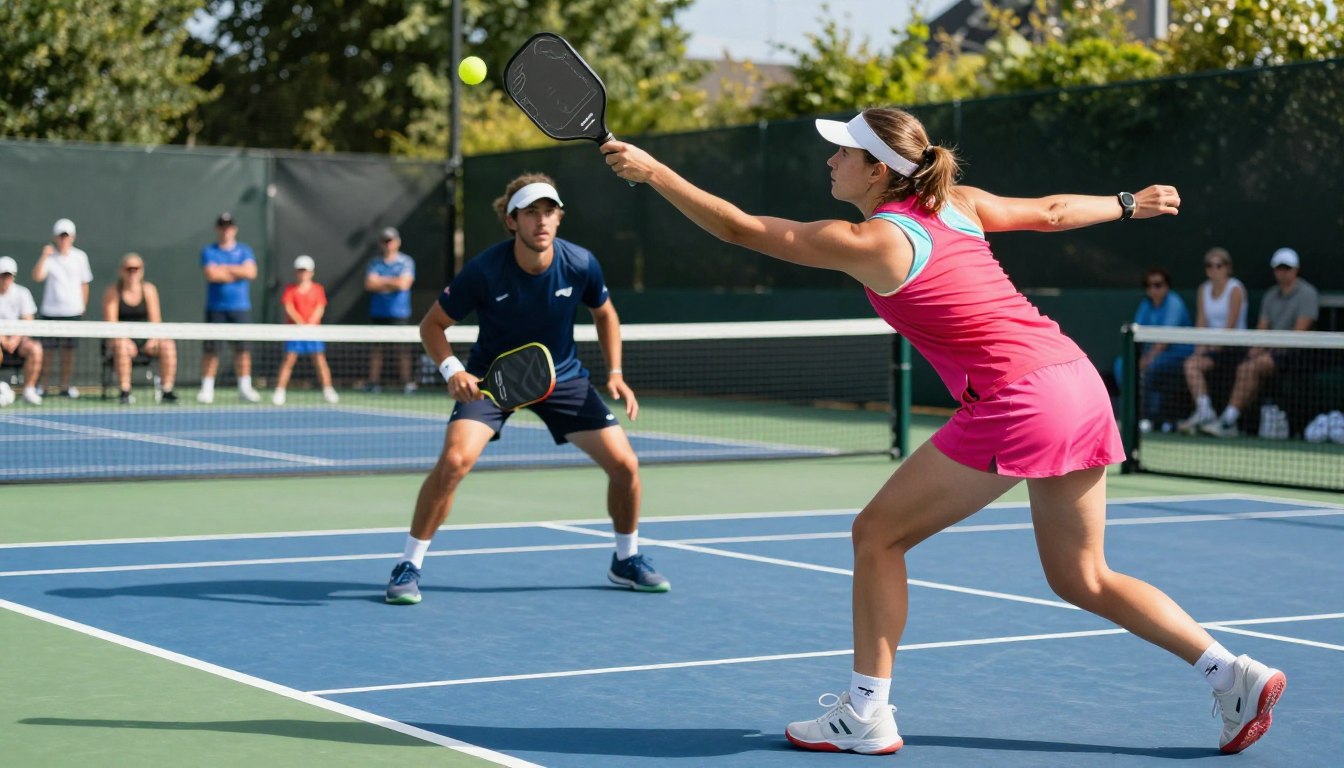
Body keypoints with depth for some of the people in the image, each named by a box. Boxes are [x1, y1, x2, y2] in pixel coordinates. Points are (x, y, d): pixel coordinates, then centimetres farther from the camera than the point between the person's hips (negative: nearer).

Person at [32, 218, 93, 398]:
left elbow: (84, 283, 12)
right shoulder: (49, 256, -3)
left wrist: (82, 307, 11)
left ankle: (66, 385, 12)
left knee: (69, 349, 5)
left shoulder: (80, 257, 4)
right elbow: (37, 276, -18)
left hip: (73, 311, 2)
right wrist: (44, 256, -25)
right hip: (50, 311, -2)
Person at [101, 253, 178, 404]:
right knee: (121, 345, -37)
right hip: (124, 337, -2)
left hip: (145, 336, 3)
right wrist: (123, 339, -26)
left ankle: (167, 391, -22)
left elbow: (155, 320, 0)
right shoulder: (113, 291, -1)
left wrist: (153, 339, -19)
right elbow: (111, 323, -9)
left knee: (168, 345, -25)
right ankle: (125, 391, -35)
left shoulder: (149, 289, 5)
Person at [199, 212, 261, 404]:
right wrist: (238, 273, -7)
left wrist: (225, 268, -8)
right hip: (216, 307, -2)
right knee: (211, 349, -4)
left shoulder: (244, 250, 10)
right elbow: (211, 274, -14)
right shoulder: (208, 251, 4)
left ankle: (245, 388, 9)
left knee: (242, 348, 0)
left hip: (240, 308, 2)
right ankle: (207, 389, 3)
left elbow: (251, 272, -7)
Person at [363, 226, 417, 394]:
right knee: (376, 349, 3)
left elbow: (404, 284, -11)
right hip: (378, 312, 3)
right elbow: (369, 284, -1)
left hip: (399, 313, -3)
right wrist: (392, 282, -6)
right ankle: (373, 382, 6)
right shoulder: (376, 263, 12)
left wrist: (382, 281, -2)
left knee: (402, 349, -5)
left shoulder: (406, 262, 2)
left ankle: (407, 382, -2)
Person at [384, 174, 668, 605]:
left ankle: (626, 560, 22)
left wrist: (615, 373, -5)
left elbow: (604, 314, 6)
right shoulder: (484, 271, -24)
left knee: (624, 464, -5)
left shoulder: (580, 265, -16)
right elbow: (432, 325, -12)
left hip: (563, 377, 3)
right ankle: (409, 566, -11)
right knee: (455, 460, -27)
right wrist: (452, 370, -29)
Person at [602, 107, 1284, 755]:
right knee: (1080, 579, 18)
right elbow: (1051, 212, 23)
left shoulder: (871, 243, -9)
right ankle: (1235, 675, 13)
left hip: (1016, 402, -9)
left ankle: (866, 714, 8)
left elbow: (740, 228, -5)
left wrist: (652, 171, 0)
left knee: (878, 535, 4)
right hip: (1076, 381, 9)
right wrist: (1129, 203, 40)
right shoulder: (957, 203, 10)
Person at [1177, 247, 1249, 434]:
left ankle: (1204, 411, -25)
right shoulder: (1204, 289, 14)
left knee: (1194, 363, -26)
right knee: (1191, 364, -23)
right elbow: (1201, 322, 9)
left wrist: (1215, 347, -16)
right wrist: (1200, 346, -6)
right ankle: (1203, 409, -30)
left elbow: (1231, 324, -12)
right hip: (1212, 346, 6)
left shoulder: (1235, 289, -6)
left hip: (1232, 347, -6)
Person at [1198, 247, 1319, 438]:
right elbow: (1262, 327, 14)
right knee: (1244, 367, -24)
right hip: (1270, 349, 6)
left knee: (1253, 367, -29)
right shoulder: (1271, 295, 19)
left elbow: (1300, 331, -12)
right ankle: (1230, 424, -34)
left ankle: (1228, 420, -31)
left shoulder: (1307, 293, -3)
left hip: (1292, 352, -6)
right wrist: (1256, 347, -6)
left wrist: (1274, 349, -16)